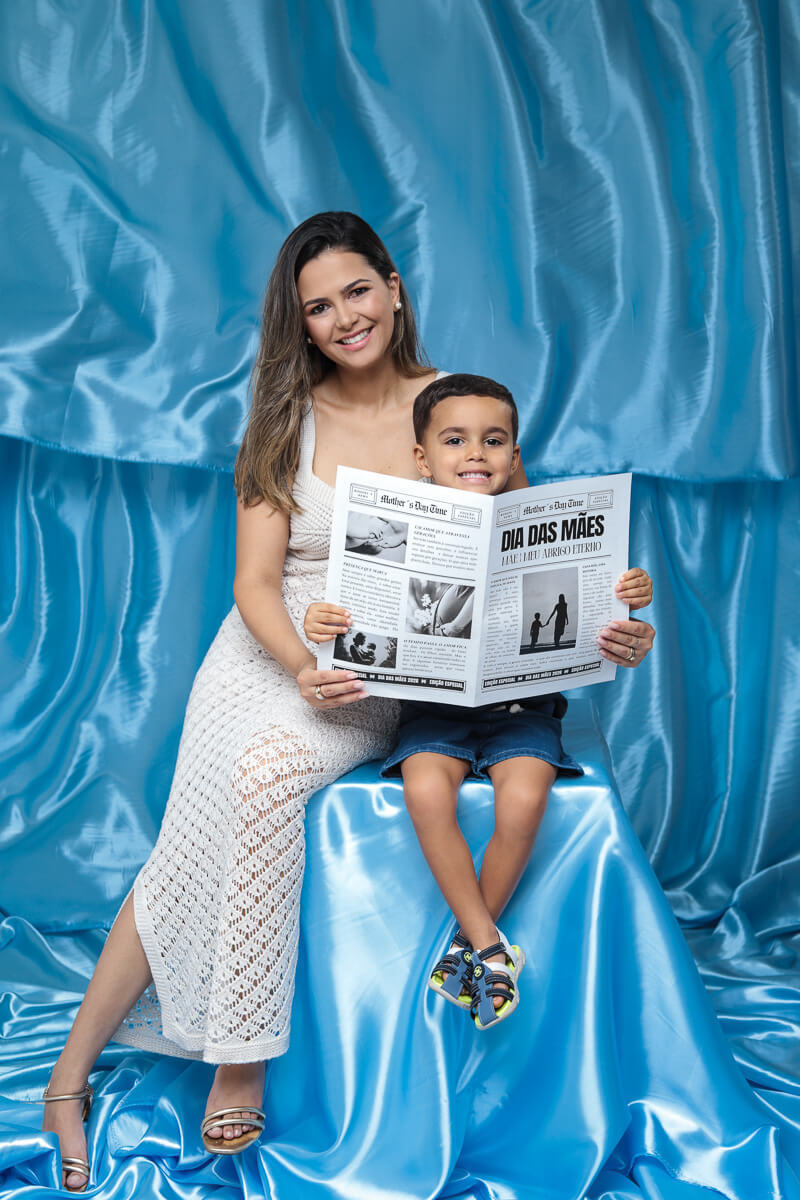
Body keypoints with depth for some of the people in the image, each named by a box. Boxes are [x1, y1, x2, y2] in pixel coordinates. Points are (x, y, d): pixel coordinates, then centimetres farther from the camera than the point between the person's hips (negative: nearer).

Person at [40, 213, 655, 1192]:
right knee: (195, 840, -21)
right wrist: (304, 664, -22)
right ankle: (72, 1071, -3)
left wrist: (603, 628, -19)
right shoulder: (287, 420, 4)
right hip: (270, 651, 1)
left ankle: (237, 1055, -16)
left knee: (265, 769, -31)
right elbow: (254, 581, -2)